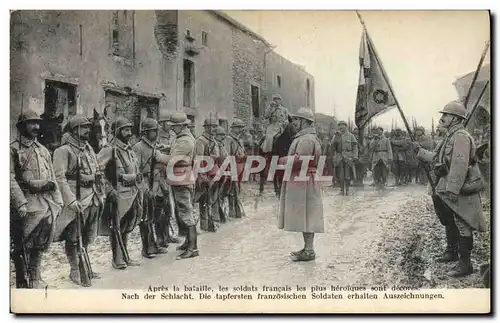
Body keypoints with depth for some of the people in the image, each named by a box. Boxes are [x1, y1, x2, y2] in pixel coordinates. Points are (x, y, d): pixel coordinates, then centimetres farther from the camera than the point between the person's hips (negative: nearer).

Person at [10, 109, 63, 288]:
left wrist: (58, 201, 12)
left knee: (39, 246, 12)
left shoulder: (43, 150, 16)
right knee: (23, 248, 2)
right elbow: (10, 179, -12)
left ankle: (35, 281, 24)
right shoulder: (13, 149, -4)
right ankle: (23, 284, 11)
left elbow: (53, 178, 17)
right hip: (26, 204, -6)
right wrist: (20, 203, -20)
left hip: (46, 203, 6)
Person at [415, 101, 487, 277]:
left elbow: (460, 165, -27)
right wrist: (420, 151, 25)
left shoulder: (461, 136, -19)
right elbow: (437, 158, 23)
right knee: (449, 223, 23)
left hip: (458, 191, -11)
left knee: (462, 226, -5)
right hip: (445, 190, 11)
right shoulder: (450, 136, 15)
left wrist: (453, 190, -30)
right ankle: (451, 252, 39)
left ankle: (465, 263, 1)